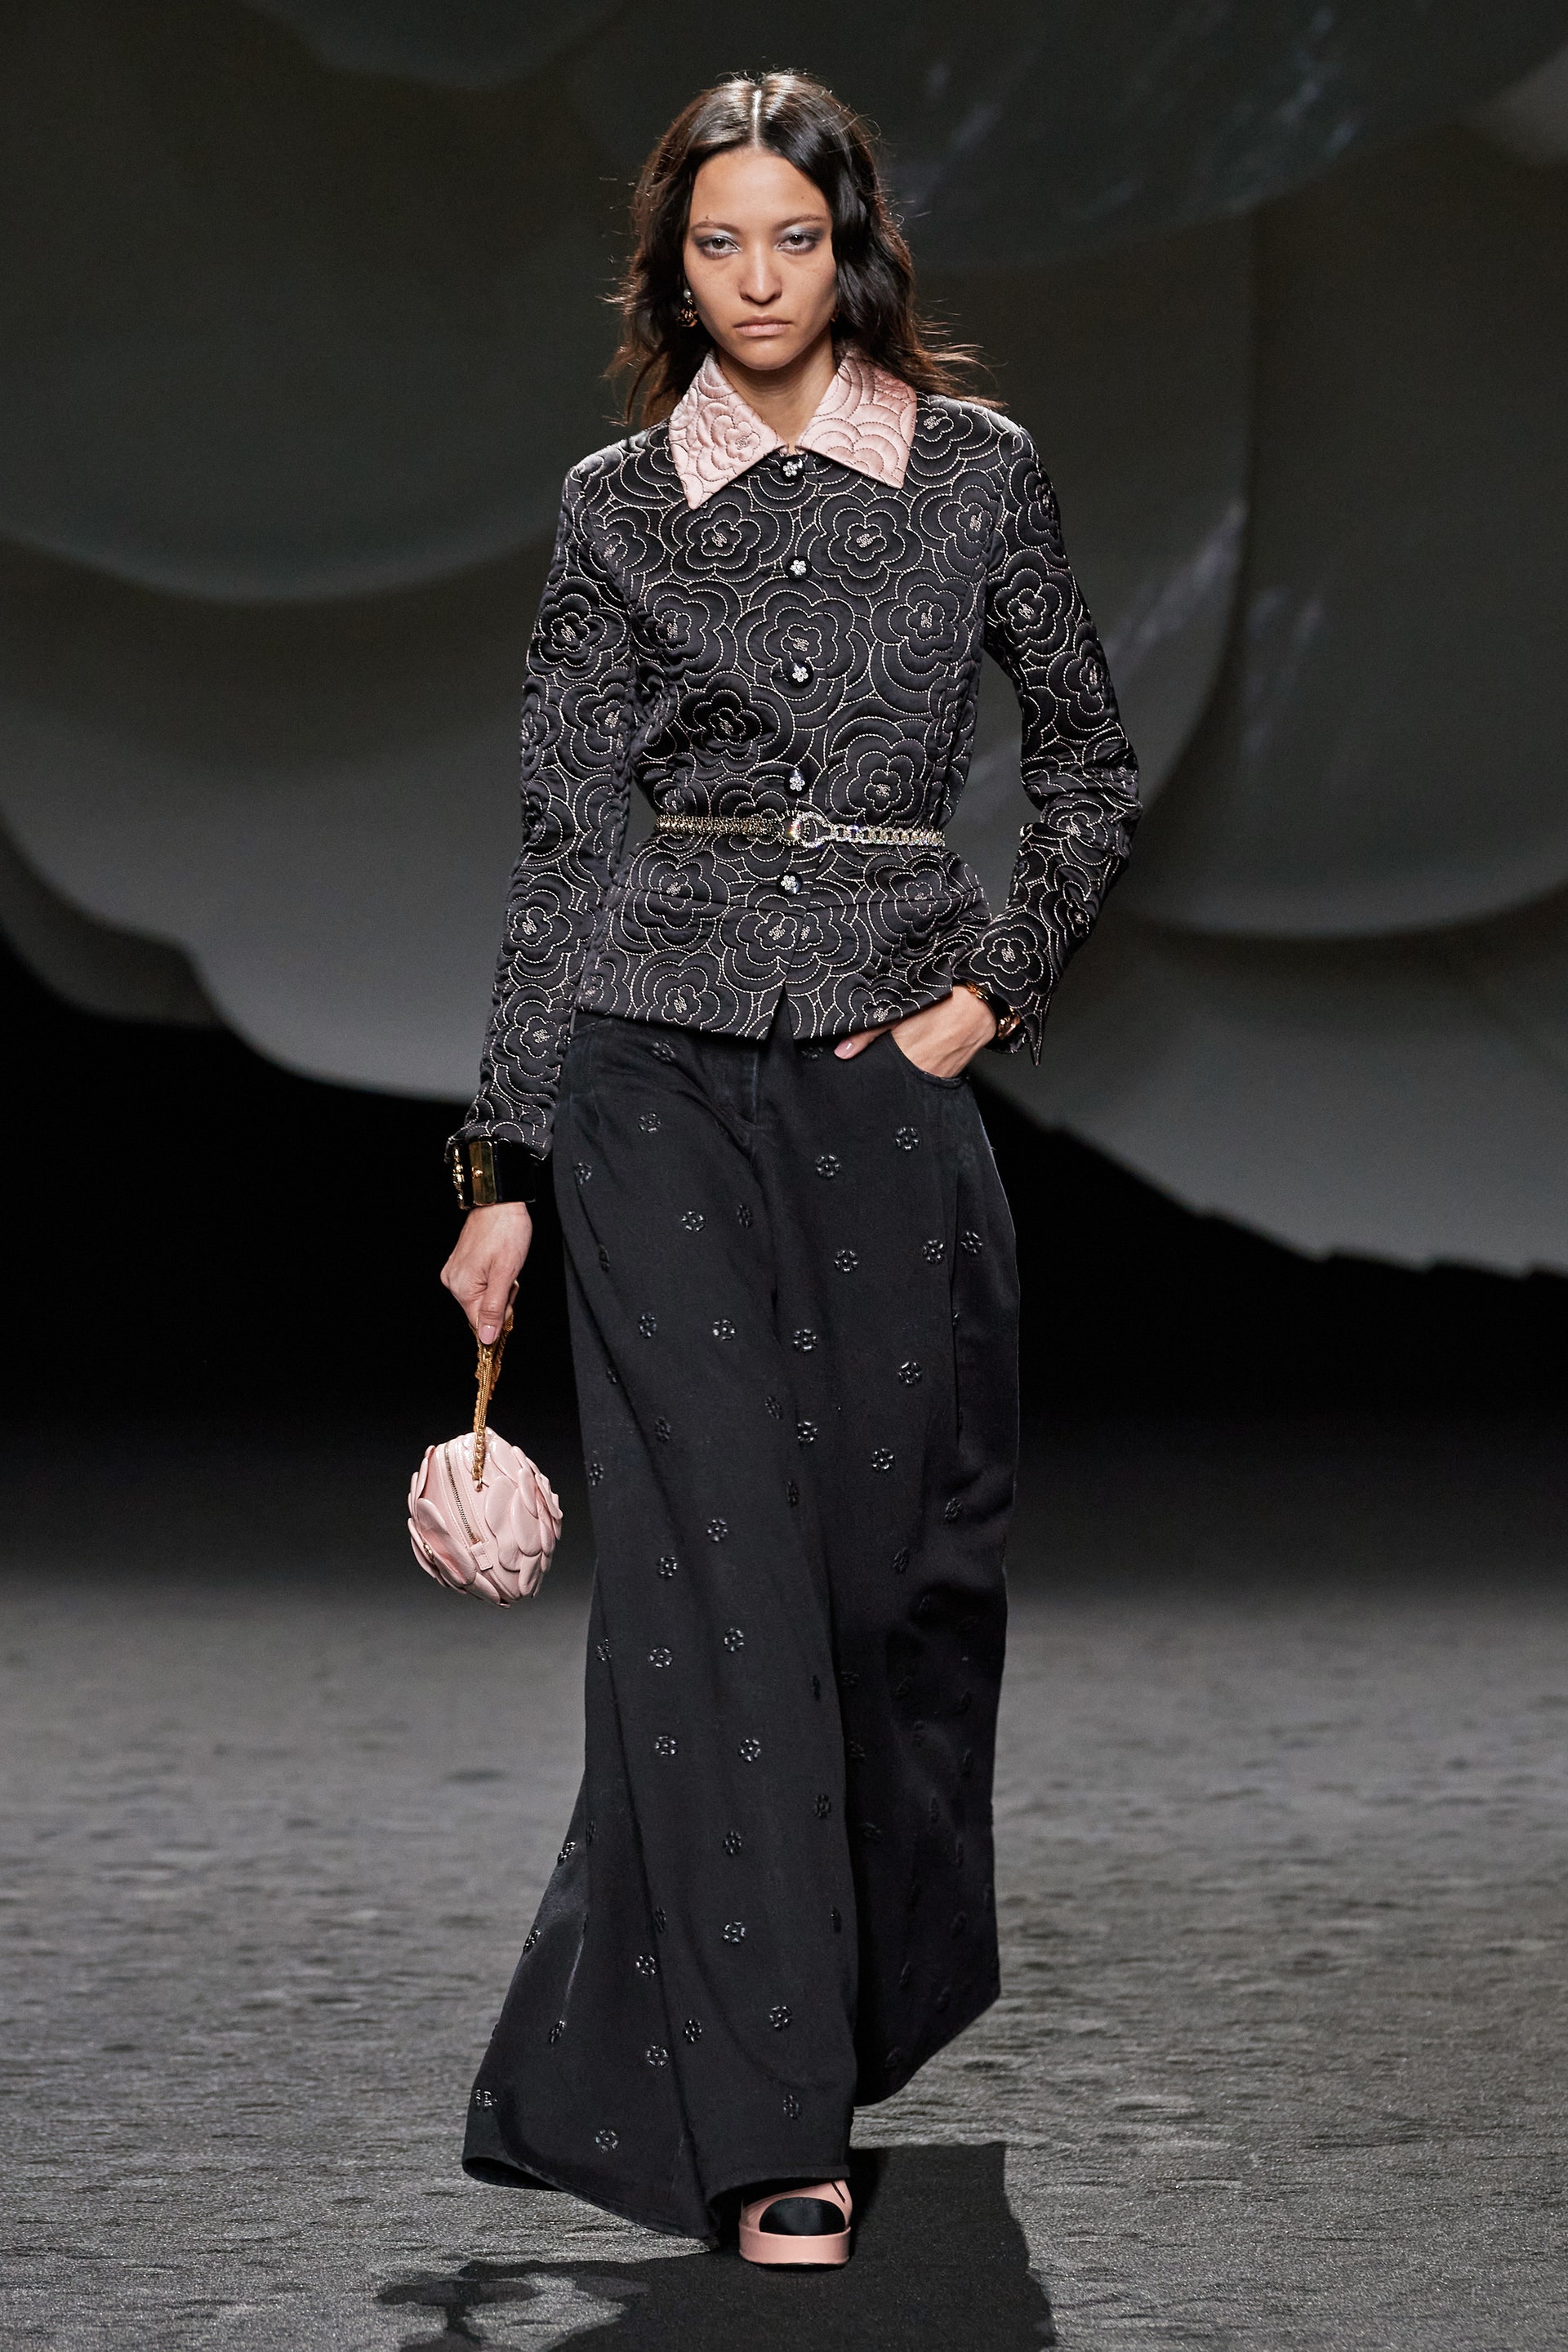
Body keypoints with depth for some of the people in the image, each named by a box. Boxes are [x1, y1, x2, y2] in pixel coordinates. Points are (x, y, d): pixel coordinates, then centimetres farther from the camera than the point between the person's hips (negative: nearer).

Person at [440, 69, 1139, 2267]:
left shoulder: (975, 469, 6)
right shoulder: (618, 506, 6)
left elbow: (1090, 766, 14)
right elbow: (566, 843, 6)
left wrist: (995, 983, 0)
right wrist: (503, 1167, 4)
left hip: (894, 1064, 1)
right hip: (658, 1058, -1)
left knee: (899, 1550, 5)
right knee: (716, 1561, -8)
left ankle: (882, 1999, 30)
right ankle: (770, 2125, -8)